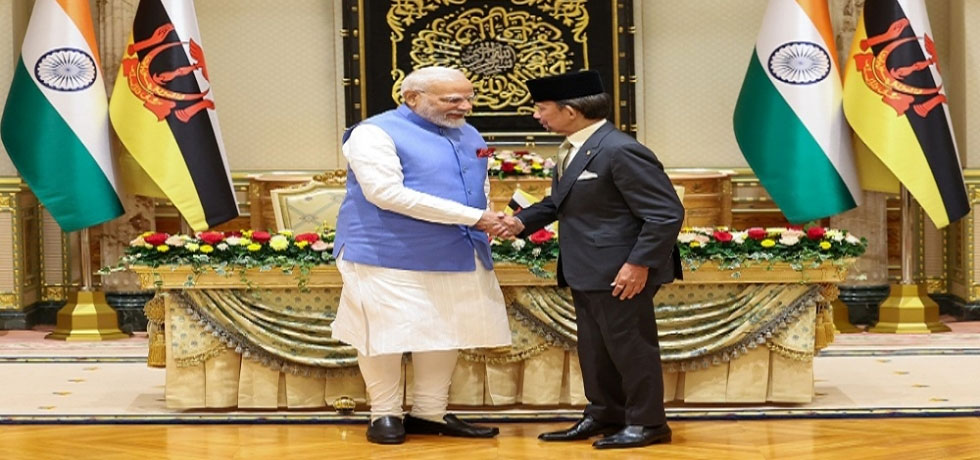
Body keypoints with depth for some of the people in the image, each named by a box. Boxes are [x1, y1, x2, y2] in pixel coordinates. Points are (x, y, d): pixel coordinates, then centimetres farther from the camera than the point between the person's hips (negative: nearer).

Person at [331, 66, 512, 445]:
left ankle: (430, 413, 22)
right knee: (386, 335, 0)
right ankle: (385, 414, 15)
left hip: (459, 256, 7)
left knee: (446, 334, 10)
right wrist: (471, 217, -22)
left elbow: (480, 186, 24)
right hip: (389, 257, -7)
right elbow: (388, 193, -22)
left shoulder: (468, 135, 12)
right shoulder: (375, 134, -12)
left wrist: (487, 221, -2)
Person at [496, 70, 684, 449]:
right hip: (586, 271, 10)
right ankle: (604, 415, 31)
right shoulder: (572, 149, 9)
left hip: (621, 272, -10)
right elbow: (559, 201, 23)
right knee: (594, 348, 18)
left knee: (629, 346, 1)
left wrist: (640, 264, -24)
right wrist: (524, 221, 5)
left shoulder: (620, 151, -22)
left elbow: (666, 214, -22)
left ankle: (646, 423, 14)